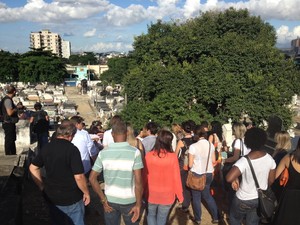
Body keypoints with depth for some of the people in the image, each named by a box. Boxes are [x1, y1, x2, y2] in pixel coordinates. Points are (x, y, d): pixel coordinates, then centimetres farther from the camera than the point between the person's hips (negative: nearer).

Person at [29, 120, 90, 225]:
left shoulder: (47, 147, -2)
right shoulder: (72, 149, -21)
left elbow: (33, 168, 7)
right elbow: (79, 177, -23)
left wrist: (42, 187, 12)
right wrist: (86, 193, -9)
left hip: (51, 197, 6)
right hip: (71, 198, -6)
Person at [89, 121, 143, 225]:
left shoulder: (103, 153, -7)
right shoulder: (134, 152, -14)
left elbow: (92, 178, -5)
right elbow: (138, 181, -17)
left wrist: (103, 199, 0)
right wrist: (138, 204, -9)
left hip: (110, 200, 2)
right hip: (129, 201, -2)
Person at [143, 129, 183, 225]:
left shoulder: (149, 155, -14)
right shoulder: (172, 157, -17)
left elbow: (145, 175, -4)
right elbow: (176, 177, -11)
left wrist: (144, 190, 10)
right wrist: (179, 195, 2)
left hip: (151, 194, 1)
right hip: (167, 195, -1)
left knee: (151, 215, 23)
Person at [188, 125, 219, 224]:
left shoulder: (193, 146, -18)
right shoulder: (211, 145, -4)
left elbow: (190, 164, -12)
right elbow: (213, 161, 5)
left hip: (197, 174, -5)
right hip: (209, 174, 5)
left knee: (196, 197, 13)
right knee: (207, 195, 22)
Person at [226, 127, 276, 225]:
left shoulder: (245, 161, -31)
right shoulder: (269, 158, -14)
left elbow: (229, 178, -43)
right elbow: (271, 180, -1)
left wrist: (235, 179, -20)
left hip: (244, 200, -4)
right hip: (261, 199, 5)